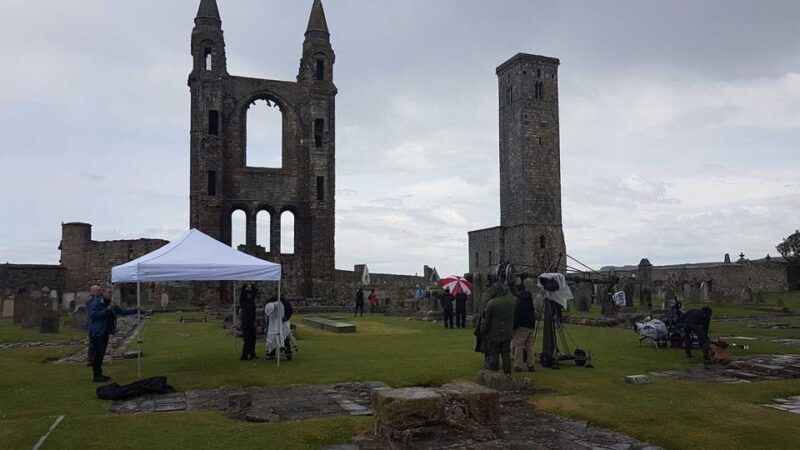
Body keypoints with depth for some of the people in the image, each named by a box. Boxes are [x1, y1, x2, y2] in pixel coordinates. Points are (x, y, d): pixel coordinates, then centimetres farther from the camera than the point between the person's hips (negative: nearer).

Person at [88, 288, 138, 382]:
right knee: (98, 353, -12)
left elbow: (121, 311, 15)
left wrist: (134, 311, 4)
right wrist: (106, 310, -25)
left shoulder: (110, 304, 15)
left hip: (105, 333, 8)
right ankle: (96, 376, -8)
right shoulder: (96, 304, -9)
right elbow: (94, 315, -20)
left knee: (101, 353, 12)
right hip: (97, 332, -8)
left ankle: (99, 374, 19)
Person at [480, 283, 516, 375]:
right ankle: (507, 373, 15)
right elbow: (514, 316, 11)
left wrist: (483, 332, -1)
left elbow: (486, 320, -11)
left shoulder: (491, 303, -18)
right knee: (506, 353, 13)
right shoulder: (513, 301, -1)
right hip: (507, 333, 5)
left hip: (494, 334, -5)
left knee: (494, 354, 4)